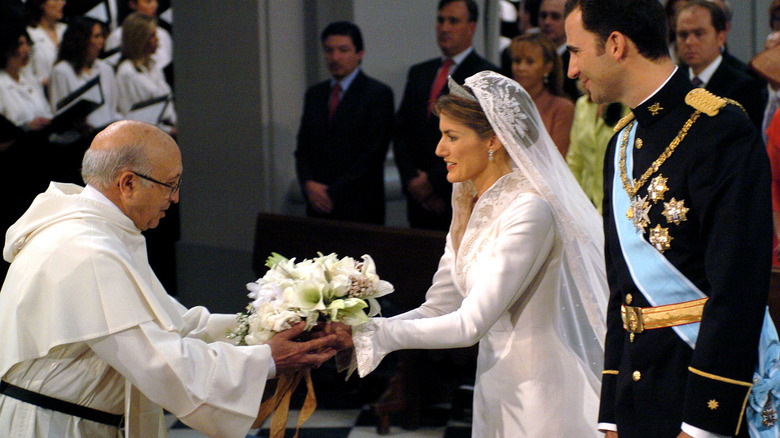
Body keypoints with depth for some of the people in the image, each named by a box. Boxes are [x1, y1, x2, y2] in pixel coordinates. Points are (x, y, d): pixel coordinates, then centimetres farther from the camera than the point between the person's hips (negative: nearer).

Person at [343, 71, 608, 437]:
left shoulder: (529, 213, -21)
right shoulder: (471, 208, 7)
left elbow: (471, 324, -24)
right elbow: (438, 308, 6)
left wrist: (375, 335, -23)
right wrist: (356, 331, -8)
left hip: (542, 403, -8)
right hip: (496, 390, 8)